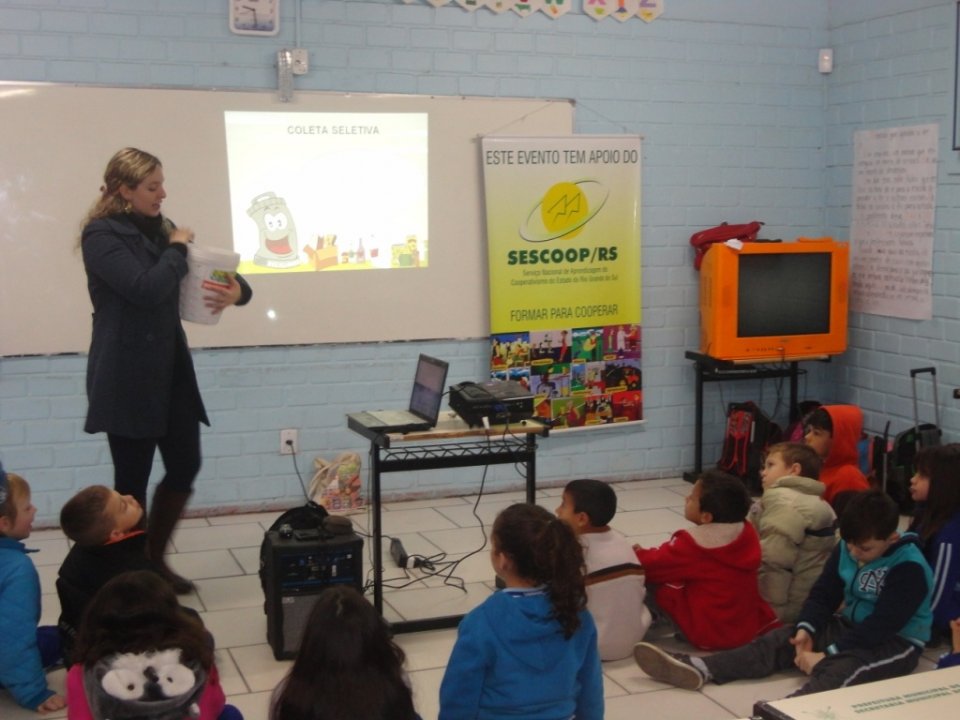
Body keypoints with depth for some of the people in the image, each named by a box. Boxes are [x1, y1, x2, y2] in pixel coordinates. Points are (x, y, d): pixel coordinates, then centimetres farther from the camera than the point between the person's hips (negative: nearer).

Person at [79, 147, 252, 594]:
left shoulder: (159, 229, 11)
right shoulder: (101, 235, -11)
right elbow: (147, 289, -24)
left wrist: (236, 290, -10)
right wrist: (177, 249, -9)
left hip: (171, 369, 7)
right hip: (127, 377, -7)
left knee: (186, 465, 9)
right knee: (132, 480, 2)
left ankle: (154, 560, 28)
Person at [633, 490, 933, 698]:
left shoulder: (909, 568, -22)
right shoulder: (846, 549, 1)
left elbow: (882, 624, -26)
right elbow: (824, 593, 6)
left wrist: (828, 653, -27)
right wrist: (806, 629, -14)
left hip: (896, 642, -8)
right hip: (851, 625, 8)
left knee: (838, 671, -37)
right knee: (780, 640, -9)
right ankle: (698, 668, -24)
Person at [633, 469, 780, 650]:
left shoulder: (693, 545, -19)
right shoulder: (748, 533, -1)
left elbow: (654, 565, -8)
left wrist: (638, 554, 13)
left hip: (709, 635, -7)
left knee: (659, 583, -8)